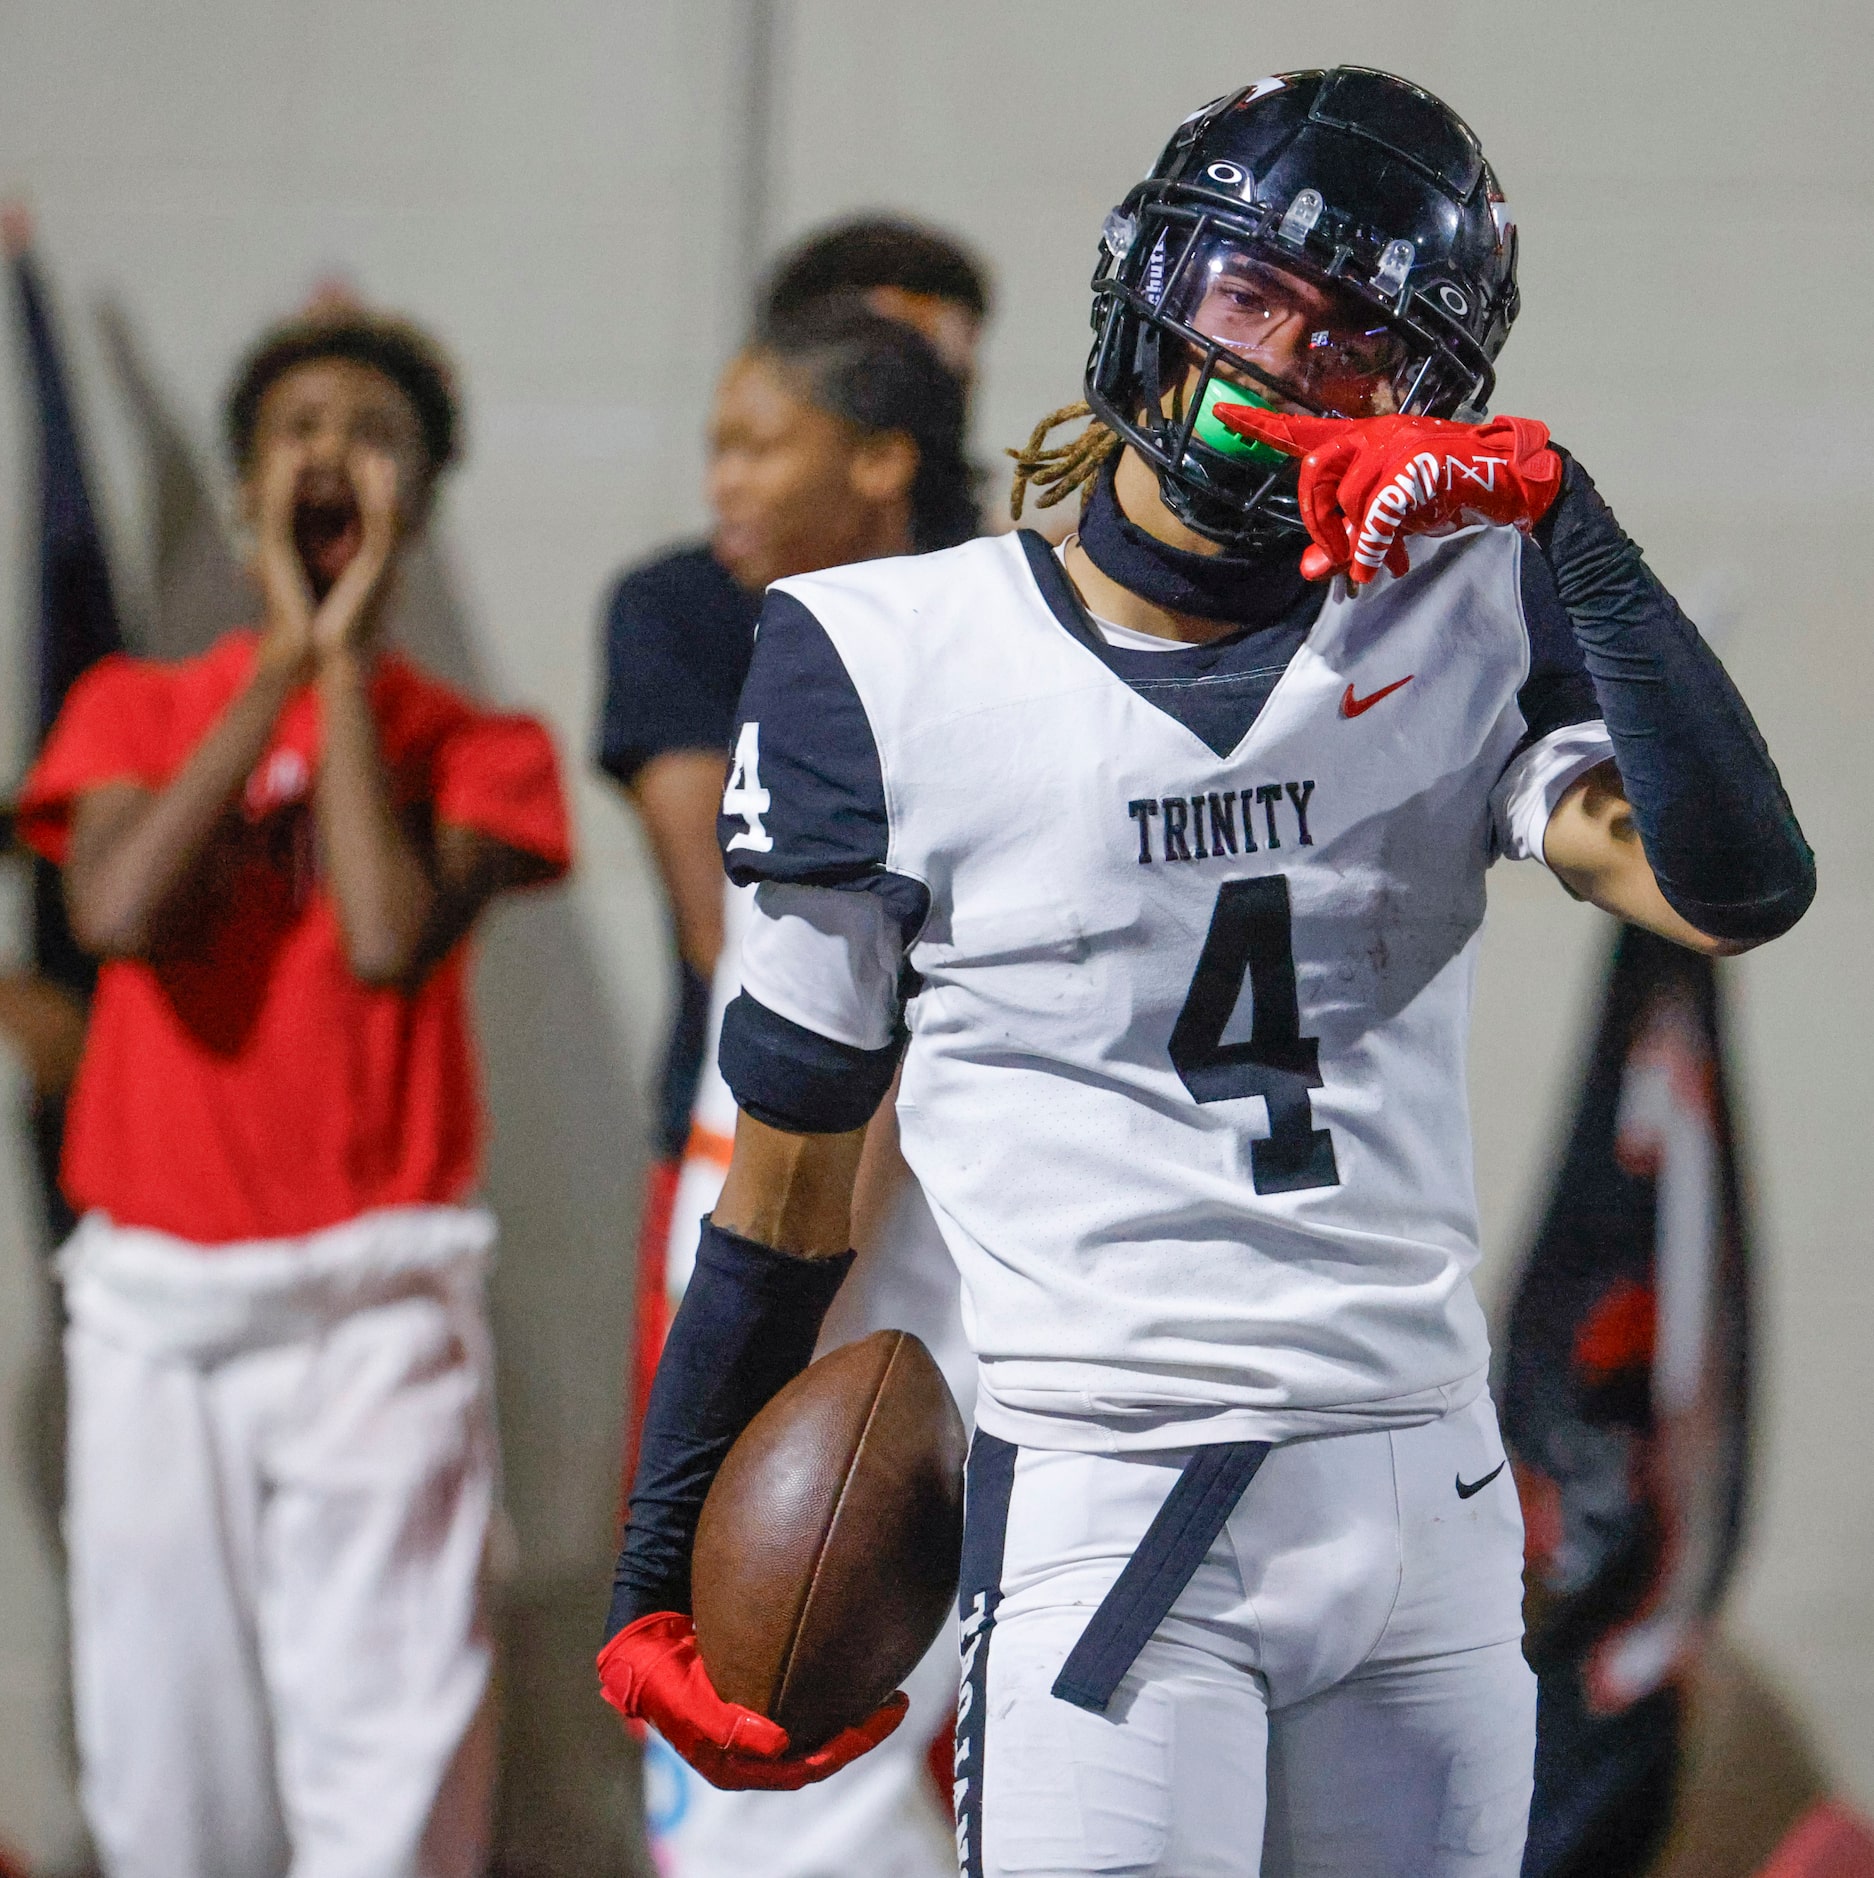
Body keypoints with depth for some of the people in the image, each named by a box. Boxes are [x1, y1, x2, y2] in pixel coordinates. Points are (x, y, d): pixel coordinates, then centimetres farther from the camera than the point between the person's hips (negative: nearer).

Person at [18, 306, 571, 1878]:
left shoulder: (477, 748, 6)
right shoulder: (138, 706, 11)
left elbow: (391, 937, -13)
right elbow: (122, 910, -10)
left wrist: (353, 663, -5)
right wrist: (283, 662, -5)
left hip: (378, 1293, -2)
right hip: (155, 1290, 2)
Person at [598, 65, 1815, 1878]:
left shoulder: (1466, 625, 8)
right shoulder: (895, 665, 1)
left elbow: (1736, 885, -10)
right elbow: (788, 1170, 6)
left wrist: (1557, 514, -12)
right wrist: (660, 1582, 6)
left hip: (1428, 1511, 4)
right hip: (1105, 1512, -4)